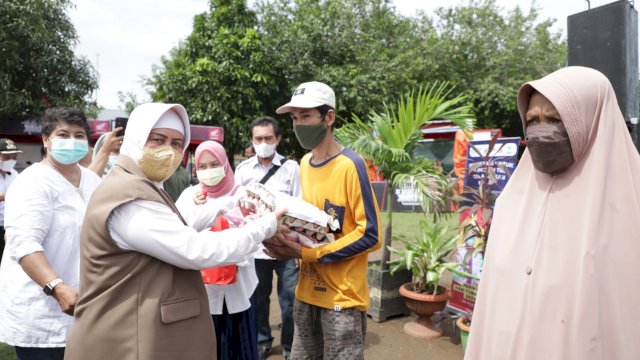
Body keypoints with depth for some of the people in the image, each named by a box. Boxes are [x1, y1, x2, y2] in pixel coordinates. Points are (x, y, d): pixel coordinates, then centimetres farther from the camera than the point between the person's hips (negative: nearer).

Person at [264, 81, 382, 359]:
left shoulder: (350, 166, -17)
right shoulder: (304, 164, 6)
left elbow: (370, 235, -18)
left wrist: (306, 253, -20)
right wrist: (287, 242, -4)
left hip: (342, 296, -7)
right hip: (307, 291, 7)